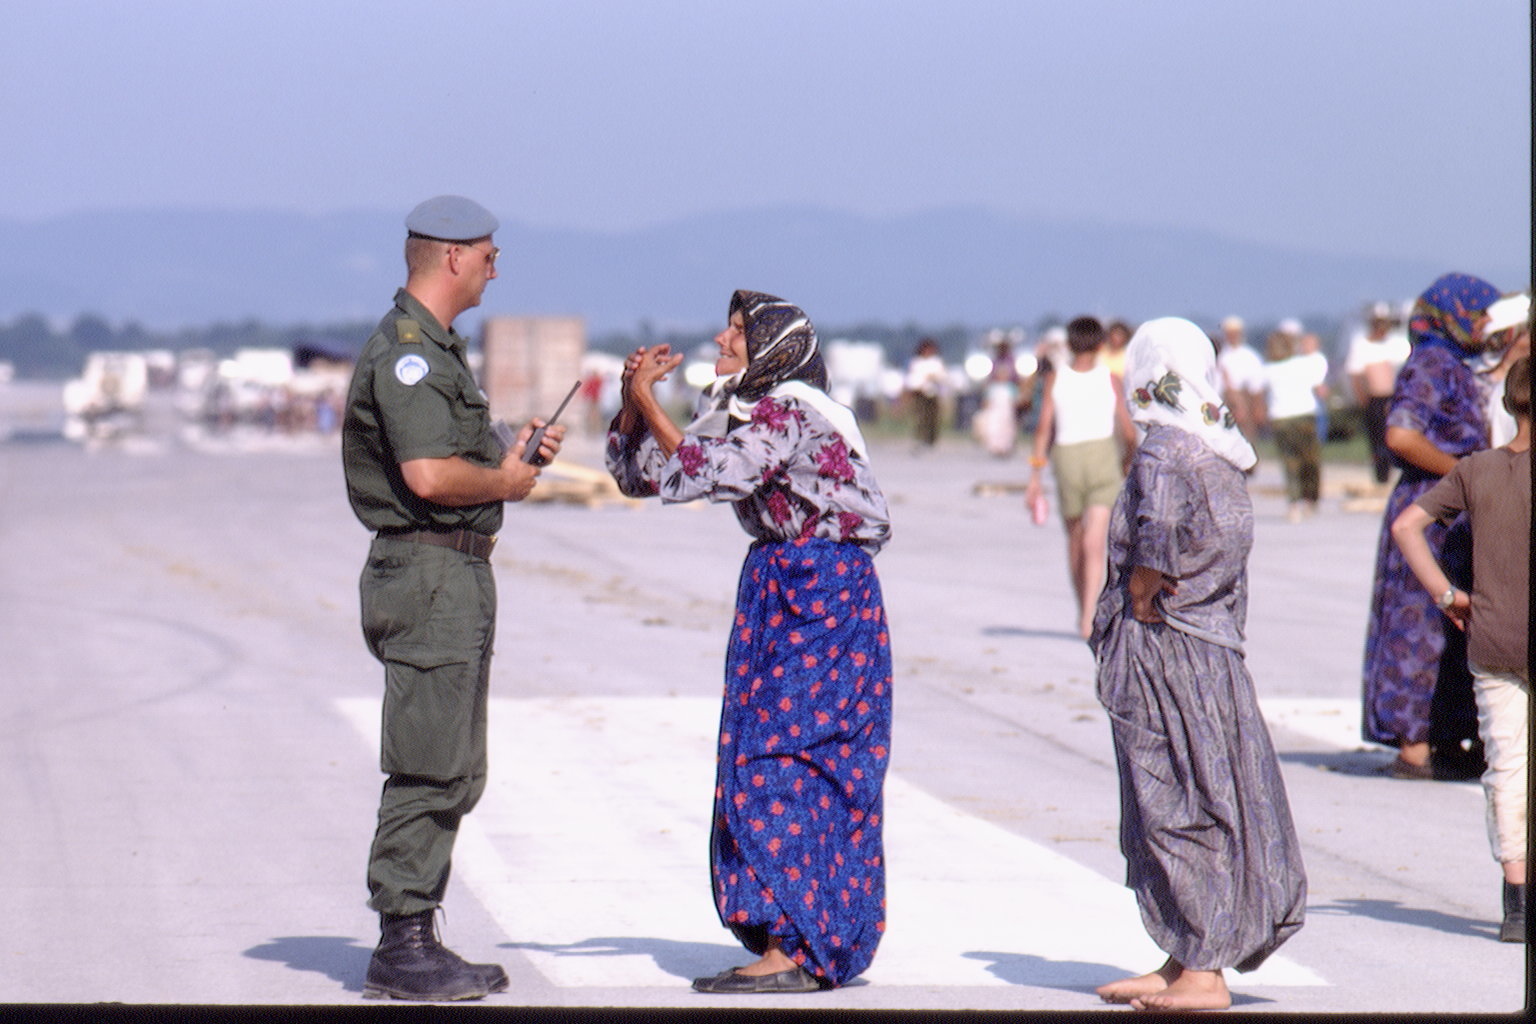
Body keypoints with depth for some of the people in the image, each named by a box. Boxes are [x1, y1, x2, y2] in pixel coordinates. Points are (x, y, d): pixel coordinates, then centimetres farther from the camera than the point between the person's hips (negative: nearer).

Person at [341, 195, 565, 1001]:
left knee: (454, 771, 12)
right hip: (429, 570, -11)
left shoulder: (434, 347, 19)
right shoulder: (405, 351, -15)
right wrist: (505, 482, -9)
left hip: (459, 573, 11)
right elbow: (429, 475, -25)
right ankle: (402, 948, -7)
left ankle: (416, 942, 17)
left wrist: (516, 452, 11)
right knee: (428, 768, -9)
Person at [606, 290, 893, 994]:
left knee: (782, 768, -10)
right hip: (783, 594, 10)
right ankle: (813, 946, 12)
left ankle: (793, 952, -9)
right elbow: (637, 474, 17)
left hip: (820, 598, -10)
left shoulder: (790, 412, -15)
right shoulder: (741, 414, 14)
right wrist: (632, 400, 2)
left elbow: (700, 476, -25)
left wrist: (647, 400, -16)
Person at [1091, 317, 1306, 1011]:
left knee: (1180, 810, -4)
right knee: (1210, 805, 13)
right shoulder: (1222, 454, 9)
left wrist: (1139, 609, -12)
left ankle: (1201, 974, -1)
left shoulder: (1161, 456, -17)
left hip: (1162, 651, -9)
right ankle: (1185, 963, 20)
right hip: (1216, 646, 9)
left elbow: (1155, 553, -28)